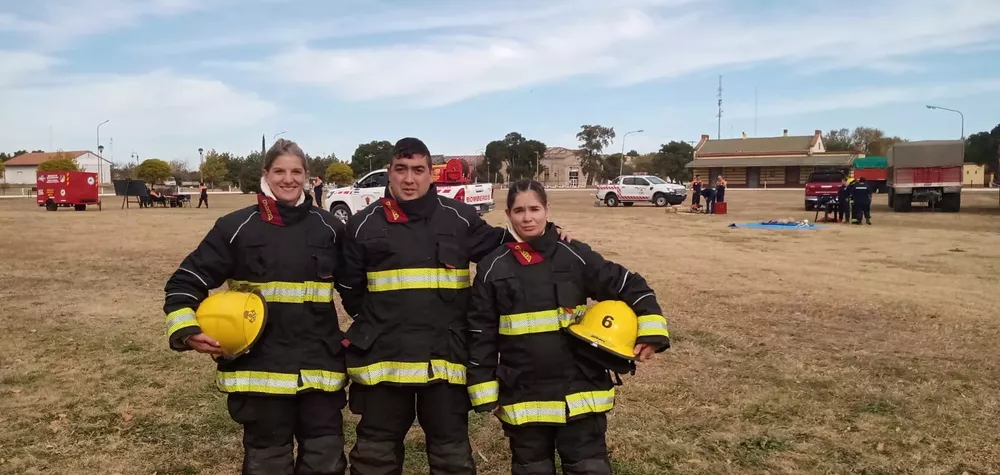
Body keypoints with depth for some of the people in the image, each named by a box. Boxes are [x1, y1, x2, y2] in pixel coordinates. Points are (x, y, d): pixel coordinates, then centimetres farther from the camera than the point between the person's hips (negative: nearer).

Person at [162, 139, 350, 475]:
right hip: (259, 367, -2)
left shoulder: (329, 229, 6)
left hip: (319, 367, 2)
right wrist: (187, 330, -14)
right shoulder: (236, 228, -2)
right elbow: (186, 282, 0)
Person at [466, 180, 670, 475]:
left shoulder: (575, 256, -3)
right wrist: (486, 391, 1)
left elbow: (631, 287, 0)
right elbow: (482, 335, 2)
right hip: (522, 398, 1)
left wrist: (651, 333, -13)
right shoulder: (493, 268, 0)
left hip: (580, 392, -1)